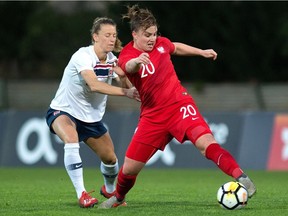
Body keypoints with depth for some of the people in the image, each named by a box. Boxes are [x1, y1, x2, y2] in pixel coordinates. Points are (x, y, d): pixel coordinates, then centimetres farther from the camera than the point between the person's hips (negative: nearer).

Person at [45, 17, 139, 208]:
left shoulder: (113, 60, -6)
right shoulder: (83, 56, -25)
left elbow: (128, 89, -13)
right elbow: (94, 85, -39)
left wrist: (123, 76, -34)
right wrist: (126, 92, -44)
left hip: (92, 117, 6)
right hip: (63, 111, -6)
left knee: (110, 158, 7)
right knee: (71, 137, -37)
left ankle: (109, 190, 41)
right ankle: (81, 194, -35)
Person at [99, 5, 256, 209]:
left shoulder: (161, 43, 2)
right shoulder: (126, 55, -10)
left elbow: (176, 47, 28)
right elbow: (129, 66, -37)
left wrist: (202, 52, 35)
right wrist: (137, 61, -60)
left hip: (179, 104, 1)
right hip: (152, 115, -1)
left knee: (206, 142, -27)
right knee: (129, 168, 4)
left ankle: (242, 179, -32)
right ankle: (118, 198, 35)